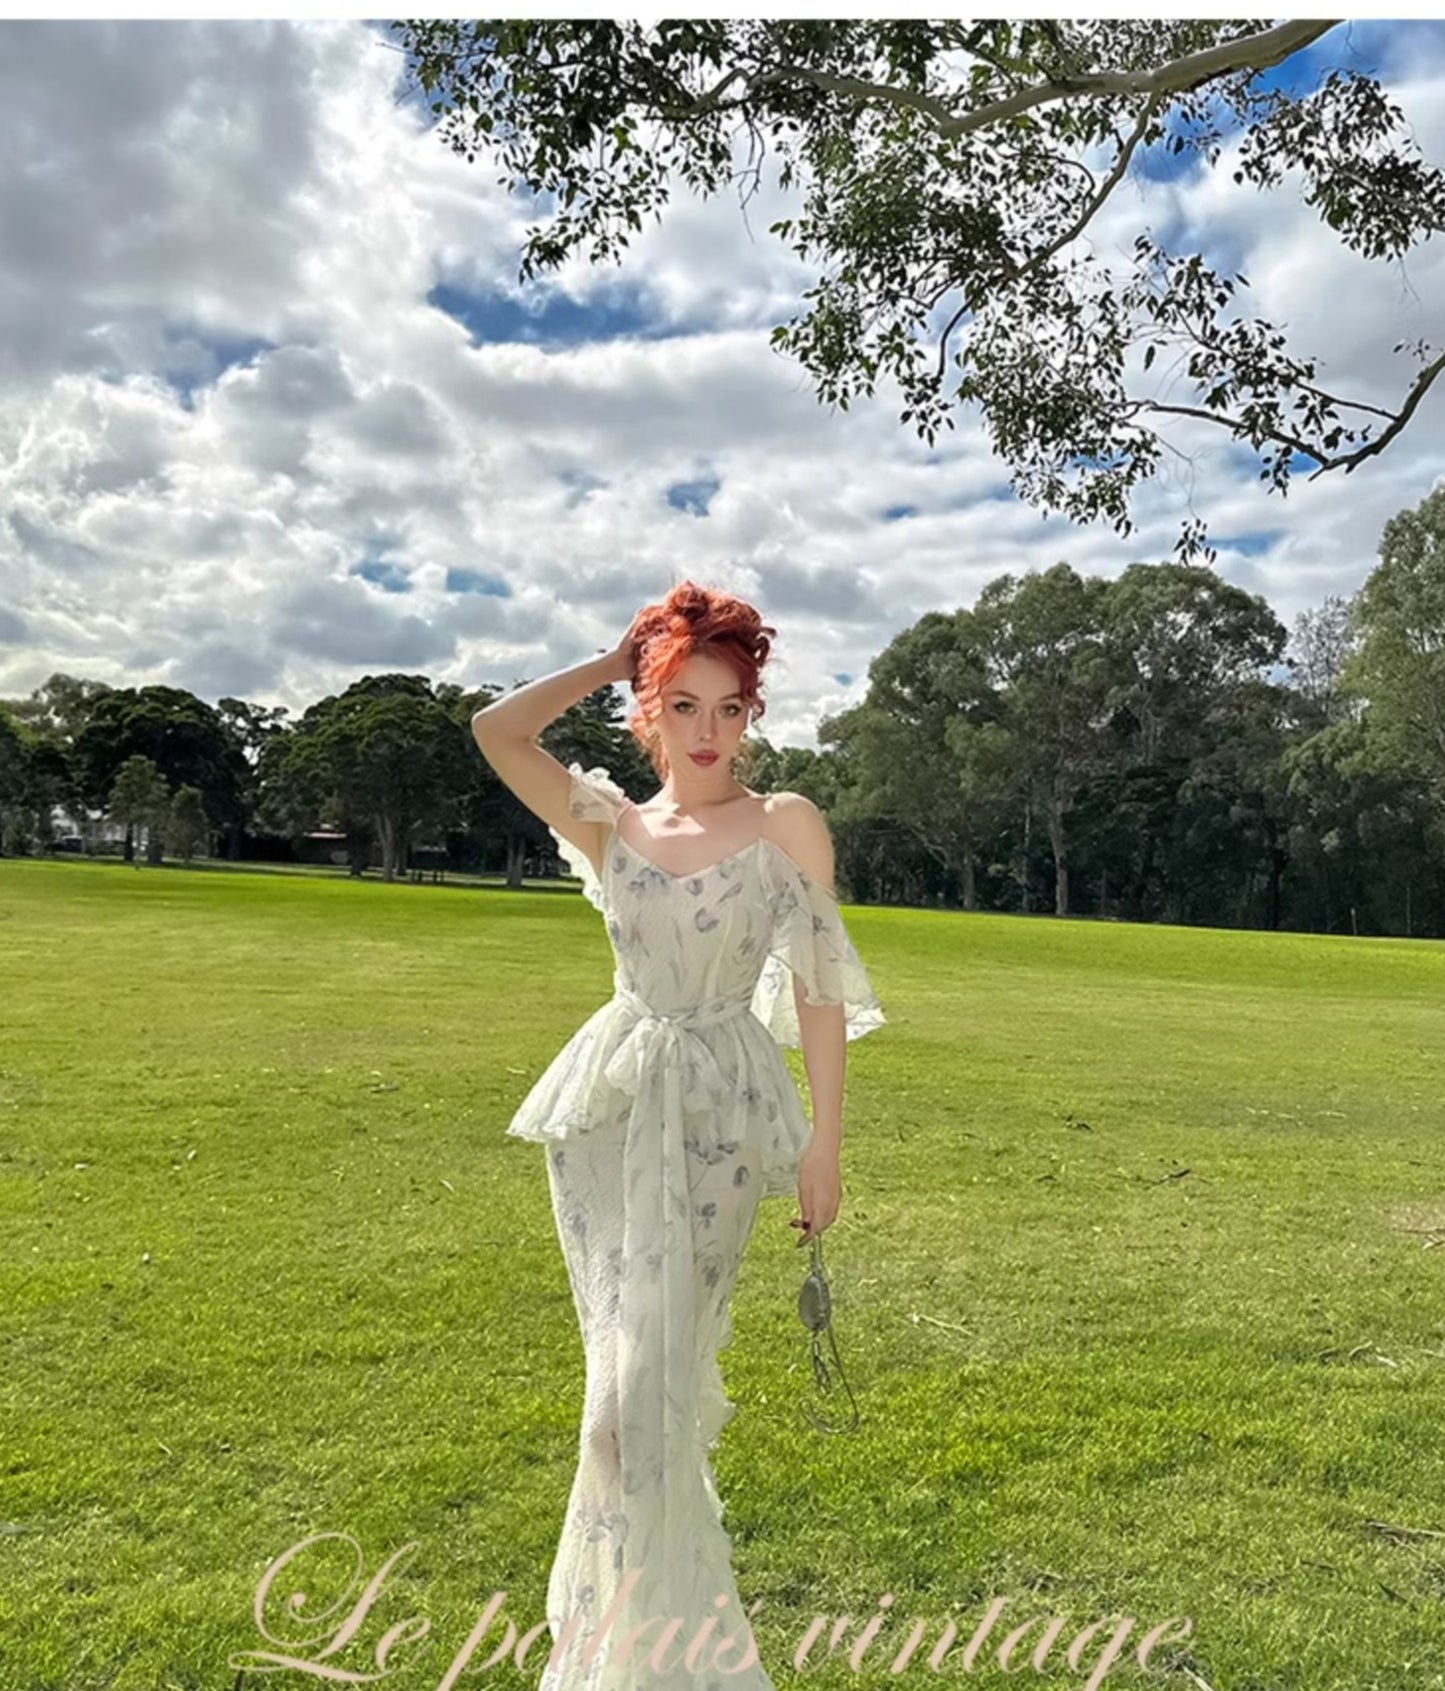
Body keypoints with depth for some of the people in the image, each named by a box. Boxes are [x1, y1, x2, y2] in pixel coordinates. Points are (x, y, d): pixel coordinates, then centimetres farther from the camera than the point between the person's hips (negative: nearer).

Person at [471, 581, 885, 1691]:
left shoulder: (787, 825, -2)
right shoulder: (611, 826, 5)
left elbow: (819, 986, -3)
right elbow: (498, 730, -6)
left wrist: (826, 1140, -6)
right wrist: (614, 661, 3)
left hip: (719, 1112, -3)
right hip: (611, 1103, 3)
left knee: (646, 1380, -4)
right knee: (633, 1370, 14)